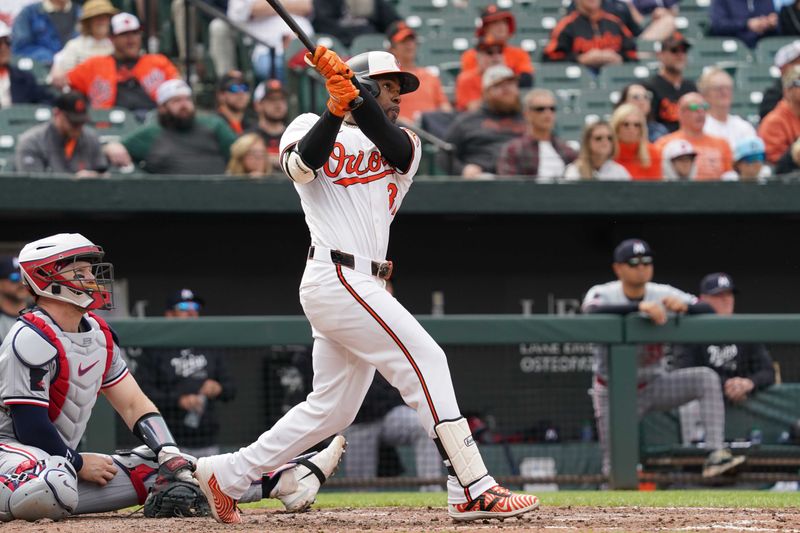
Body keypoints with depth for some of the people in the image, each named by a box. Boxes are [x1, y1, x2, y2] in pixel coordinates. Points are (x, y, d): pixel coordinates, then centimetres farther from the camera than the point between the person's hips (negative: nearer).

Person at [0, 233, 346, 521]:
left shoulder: (97, 335, 13)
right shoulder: (31, 339, -17)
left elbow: (133, 404, 12)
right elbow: (29, 423, -21)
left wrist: (171, 457, -4)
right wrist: (79, 464, -11)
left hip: (63, 460, 9)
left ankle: (276, 482, 1)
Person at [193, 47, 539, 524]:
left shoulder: (404, 146, 19)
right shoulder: (311, 126, 8)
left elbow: (393, 144, -6)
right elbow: (301, 165, -14)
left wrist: (353, 92, -19)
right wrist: (336, 107, -22)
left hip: (365, 287, 8)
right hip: (336, 276, -8)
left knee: (332, 409, 11)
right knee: (426, 361, -15)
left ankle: (227, 474, 21)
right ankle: (473, 491, -17)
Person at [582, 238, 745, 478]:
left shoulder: (665, 294, -6)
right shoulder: (602, 294, -14)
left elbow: (709, 311, -15)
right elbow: (592, 313, -38)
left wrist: (683, 307, -38)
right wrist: (640, 306, -50)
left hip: (655, 385, 2)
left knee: (707, 378, -23)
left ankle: (715, 455, -31)